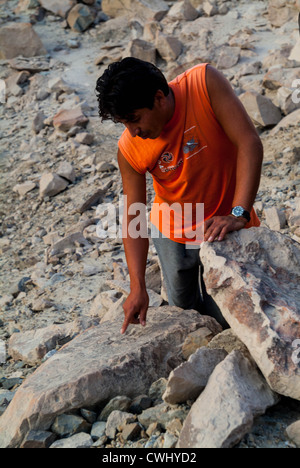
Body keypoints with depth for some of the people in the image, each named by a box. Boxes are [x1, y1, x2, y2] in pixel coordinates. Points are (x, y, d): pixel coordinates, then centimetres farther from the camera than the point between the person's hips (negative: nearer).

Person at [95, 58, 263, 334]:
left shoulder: (206, 83, -25)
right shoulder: (129, 149, -20)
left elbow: (250, 144, -28)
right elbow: (133, 218, -15)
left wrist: (238, 215, -37)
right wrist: (138, 287, -21)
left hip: (225, 229, -2)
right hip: (172, 233, 2)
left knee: (228, 317, 3)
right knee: (183, 308, 16)